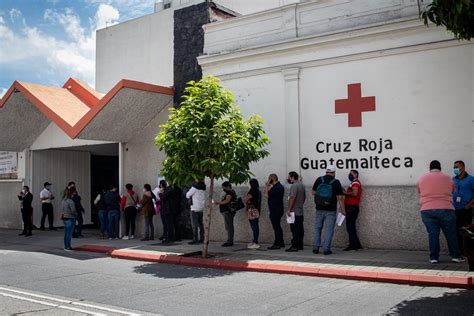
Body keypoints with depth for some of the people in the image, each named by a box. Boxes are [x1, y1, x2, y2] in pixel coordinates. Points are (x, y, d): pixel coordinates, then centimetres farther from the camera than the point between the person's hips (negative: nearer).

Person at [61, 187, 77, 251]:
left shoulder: (63, 200, 7)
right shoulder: (70, 201, -18)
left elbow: (62, 210, 11)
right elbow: (73, 211, -16)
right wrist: (76, 214, 2)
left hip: (64, 218, 8)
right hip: (70, 219, -8)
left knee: (66, 233, 13)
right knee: (69, 233, -3)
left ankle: (66, 246, 19)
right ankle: (68, 247, 0)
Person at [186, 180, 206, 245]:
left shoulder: (195, 187, -14)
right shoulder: (203, 187, 8)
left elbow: (187, 195, -5)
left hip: (195, 208, -8)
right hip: (201, 208, 8)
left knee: (194, 224, -6)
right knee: (200, 223, 14)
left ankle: (195, 240, -9)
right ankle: (201, 239, 17)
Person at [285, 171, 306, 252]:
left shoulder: (294, 186, -15)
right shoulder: (302, 185, 15)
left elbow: (292, 198, -22)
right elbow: (304, 197, 22)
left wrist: (289, 209, -19)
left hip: (294, 212, -10)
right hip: (301, 212, 10)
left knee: (295, 230, -7)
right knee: (300, 230, 12)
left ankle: (295, 246, -6)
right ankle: (300, 245, 17)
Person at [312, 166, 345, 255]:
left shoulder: (318, 180, 1)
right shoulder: (336, 182, -8)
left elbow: (313, 192, 8)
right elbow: (339, 197, -9)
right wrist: (343, 210, -4)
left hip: (319, 209, 3)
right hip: (331, 210, -3)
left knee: (317, 228, 14)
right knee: (329, 230, 4)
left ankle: (315, 247, 13)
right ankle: (326, 249, 3)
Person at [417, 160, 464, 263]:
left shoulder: (421, 179, 9)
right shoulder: (448, 178, 8)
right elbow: (452, 191, 18)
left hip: (427, 211, 1)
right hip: (445, 209, -1)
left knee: (432, 234, 3)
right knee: (451, 233, 9)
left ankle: (433, 257, 3)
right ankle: (456, 256, 14)